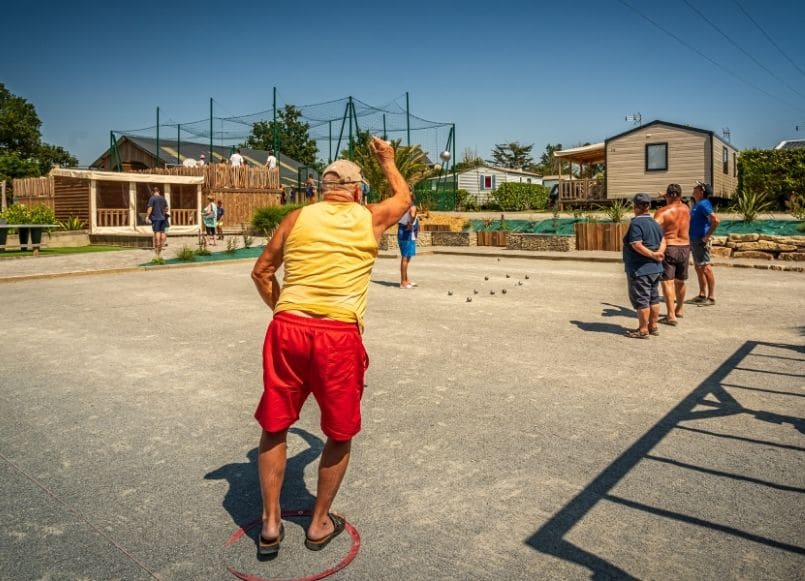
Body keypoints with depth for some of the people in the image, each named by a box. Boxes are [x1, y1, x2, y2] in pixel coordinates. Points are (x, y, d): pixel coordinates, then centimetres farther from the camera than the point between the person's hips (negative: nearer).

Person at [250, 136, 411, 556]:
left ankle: (270, 524, 24)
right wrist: (387, 159, 43)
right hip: (339, 335, -2)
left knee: (274, 427, 18)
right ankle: (319, 523, 29)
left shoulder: (297, 218, 10)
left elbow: (261, 271, 14)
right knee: (339, 434, 17)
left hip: (288, 329, 2)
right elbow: (404, 197, 29)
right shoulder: (370, 219, 8)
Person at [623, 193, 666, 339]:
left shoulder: (636, 223, -17)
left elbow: (636, 245, -23)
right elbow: (663, 241, 10)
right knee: (654, 298, 15)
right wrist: (659, 252, -7)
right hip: (655, 268, 9)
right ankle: (653, 326, 23)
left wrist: (652, 255, -16)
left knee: (641, 300, -2)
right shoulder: (654, 223, 11)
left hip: (640, 269, -9)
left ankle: (643, 330, 3)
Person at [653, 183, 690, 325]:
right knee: (681, 281, 20)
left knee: (667, 282, -7)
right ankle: (679, 310, 38)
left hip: (668, 248, -6)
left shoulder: (663, 211, -12)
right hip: (685, 248, 6)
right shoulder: (686, 209, 7)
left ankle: (671, 316, -15)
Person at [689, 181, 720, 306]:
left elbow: (715, 220, -28)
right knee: (698, 268, 15)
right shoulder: (697, 204, 13)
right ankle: (702, 295, 24)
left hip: (701, 241, -10)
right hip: (694, 240, 10)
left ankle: (711, 297, -1)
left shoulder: (703, 204, -16)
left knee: (705, 268, -6)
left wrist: (707, 236, -22)